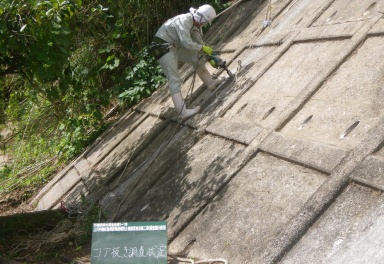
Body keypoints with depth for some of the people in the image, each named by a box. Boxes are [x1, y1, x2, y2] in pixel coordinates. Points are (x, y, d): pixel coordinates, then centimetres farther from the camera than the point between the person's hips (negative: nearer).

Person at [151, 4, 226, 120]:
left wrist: (209, 58, 14)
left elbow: (199, 42, 16)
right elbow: (186, 42, -32)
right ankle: (183, 112, -22)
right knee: (174, 80, -16)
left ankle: (210, 83, 29)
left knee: (197, 57, 13)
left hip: (175, 47, 9)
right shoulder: (184, 20, -25)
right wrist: (202, 48, -18)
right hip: (163, 48, -9)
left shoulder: (196, 25, 5)